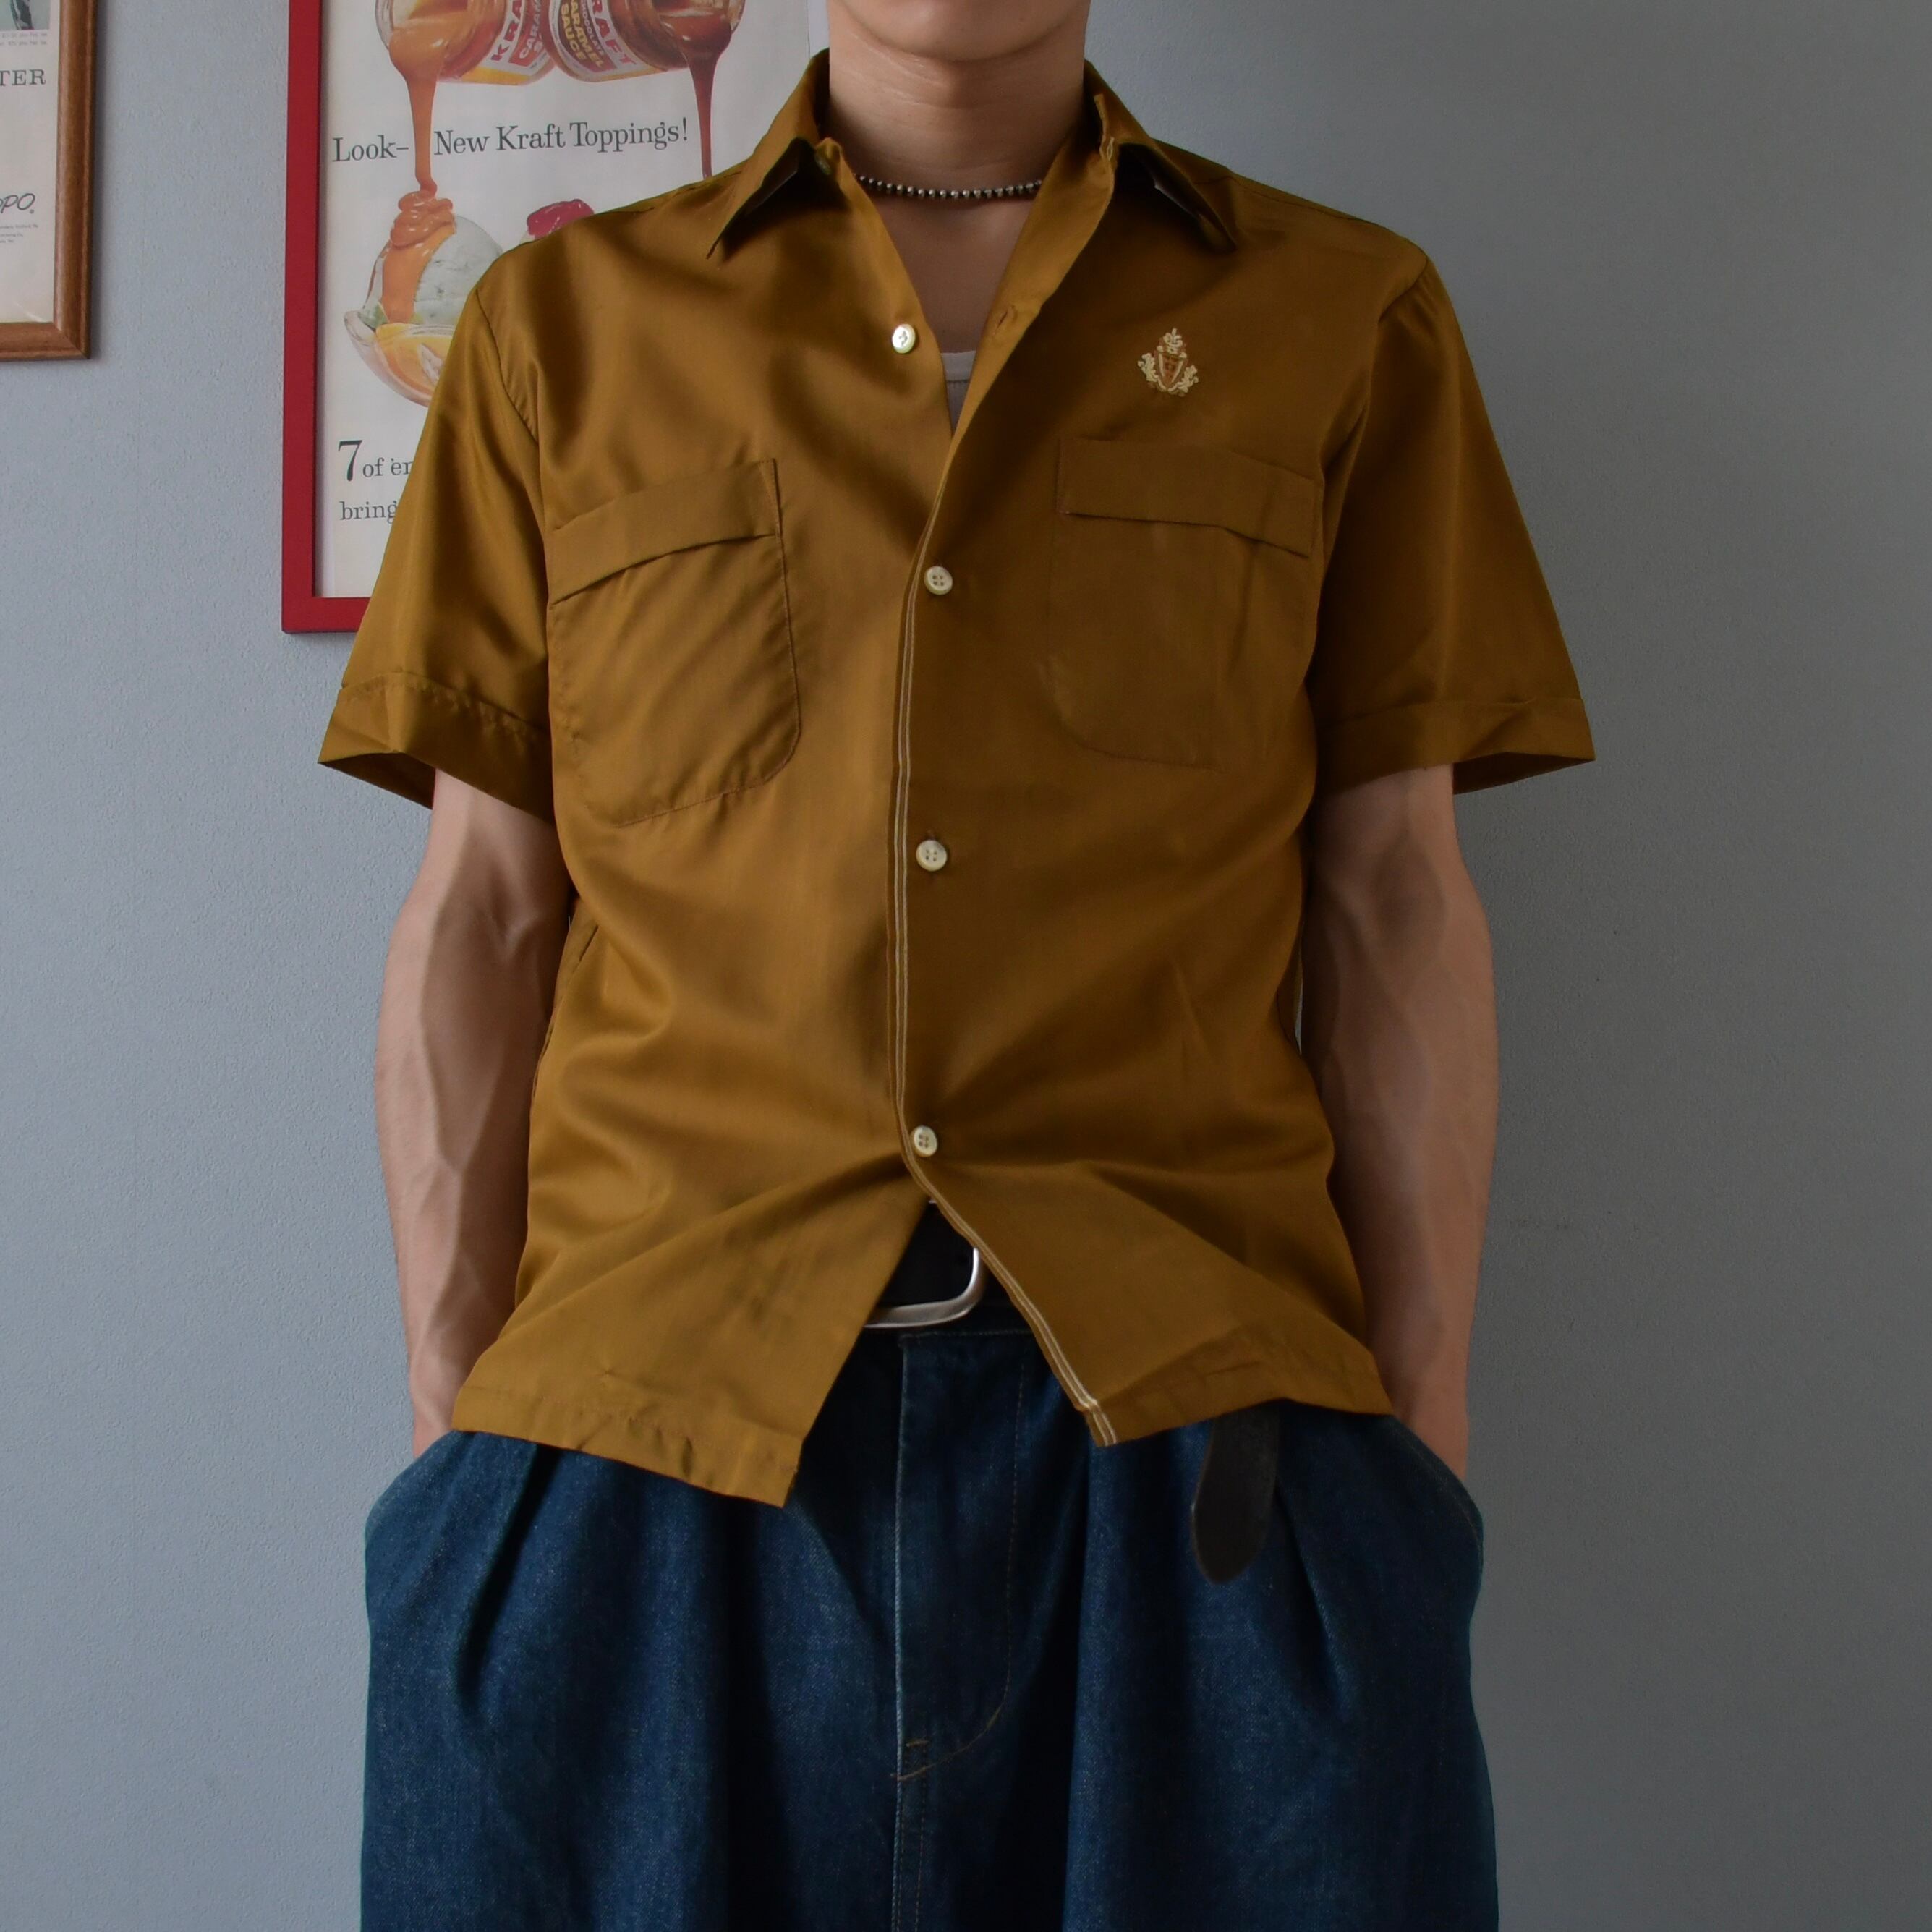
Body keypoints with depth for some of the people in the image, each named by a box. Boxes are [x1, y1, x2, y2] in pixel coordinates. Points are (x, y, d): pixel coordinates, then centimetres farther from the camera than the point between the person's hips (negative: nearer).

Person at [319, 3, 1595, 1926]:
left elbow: (1393, 903, 7)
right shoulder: (562, 322, 12)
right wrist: (453, 1416, 3)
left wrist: (1426, 1429, 2)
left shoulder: (1345, 319, 11)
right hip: (645, 1426, 1)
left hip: (1192, 1432, 0)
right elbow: (478, 914, 9)